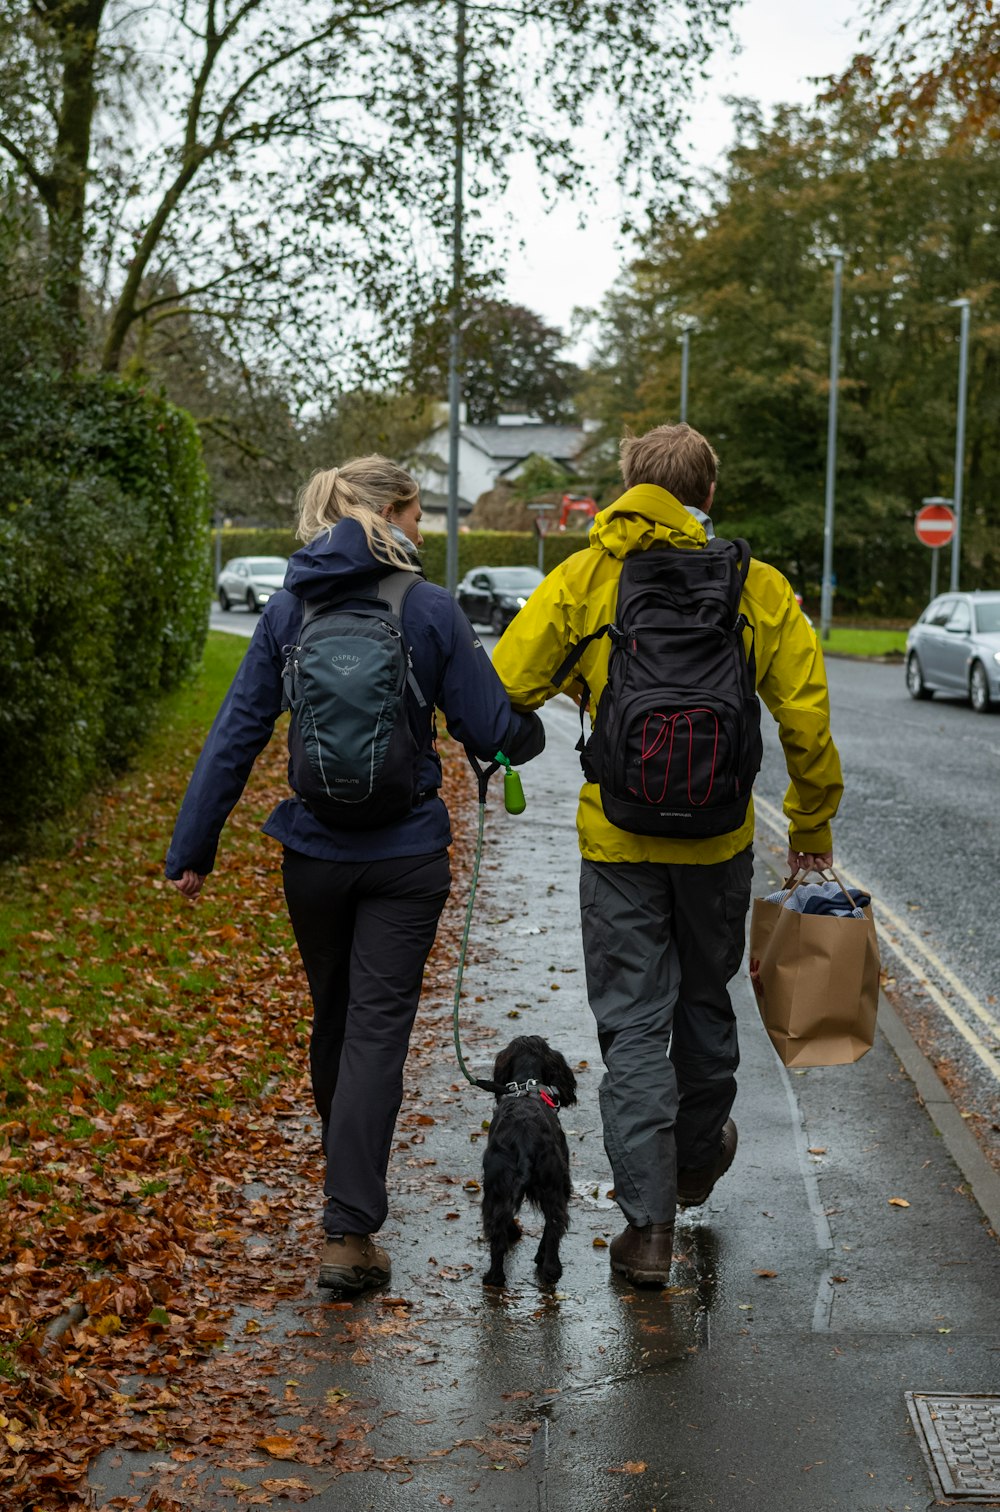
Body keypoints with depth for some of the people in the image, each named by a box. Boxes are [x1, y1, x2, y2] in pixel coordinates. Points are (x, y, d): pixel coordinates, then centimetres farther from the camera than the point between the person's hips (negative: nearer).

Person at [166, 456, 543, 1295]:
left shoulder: (289, 609, 0)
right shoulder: (430, 609, -8)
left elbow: (236, 735, 0)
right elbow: (494, 730, -6)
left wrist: (192, 848, 4)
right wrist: (534, 727, 18)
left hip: (314, 853, 3)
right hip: (405, 853, -3)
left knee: (334, 1019, 20)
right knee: (377, 1028, -1)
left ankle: (349, 1192, 41)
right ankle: (350, 1229, -7)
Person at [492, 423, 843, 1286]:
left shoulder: (584, 577, -5)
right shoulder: (758, 586, -2)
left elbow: (507, 688, -9)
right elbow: (806, 715, -2)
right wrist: (812, 827, 9)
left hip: (618, 836, -1)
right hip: (719, 836, 2)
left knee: (632, 1024, 4)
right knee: (705, 1000, 22)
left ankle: (649, 1223, 1)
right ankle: (699, 1157, 43)